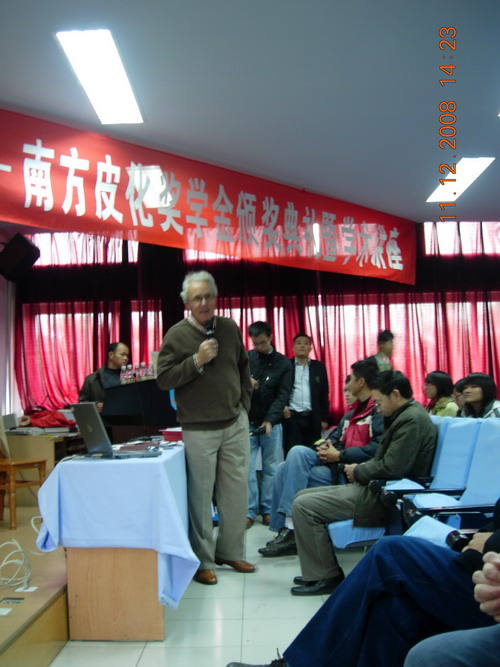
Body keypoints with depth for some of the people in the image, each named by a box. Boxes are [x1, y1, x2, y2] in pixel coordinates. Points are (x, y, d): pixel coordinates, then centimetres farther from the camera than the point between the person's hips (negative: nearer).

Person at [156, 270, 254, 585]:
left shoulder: (230, 328, 6)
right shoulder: (177, 335, -7)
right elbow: (163, 379, -10)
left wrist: (245, 400, 10)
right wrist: (196, 361, -21)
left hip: (236, 423, 4)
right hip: (199, 429, -4)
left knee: (236, 490, 10)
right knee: (201, 494, 2)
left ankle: (231, 551, 26)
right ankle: (203, 560, 15)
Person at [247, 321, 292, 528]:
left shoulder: (283, 363, 2)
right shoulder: (245, 358, 3)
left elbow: (282, 395, -5)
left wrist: (270, 420, -18)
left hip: (272, 424, 0)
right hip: (246, 422, 0)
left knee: (271, 469, 4)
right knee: (246, 469, -2)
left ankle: (268, 509, 14)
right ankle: (249, 511, 6)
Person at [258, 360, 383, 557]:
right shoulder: (354, 411, 24)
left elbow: (378, 448, -22)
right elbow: (337, 436, 25)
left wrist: (339, 455, -18)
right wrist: (326, 446, -1)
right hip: (336, 464, 9)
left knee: (295, 464, -20)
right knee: (287, 467, -7)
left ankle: (289, 530, -15)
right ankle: (284, 529, -8)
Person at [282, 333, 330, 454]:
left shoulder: (319, 367, 10)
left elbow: (324, 395, 9)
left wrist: (324, 418, 5)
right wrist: (282, 406, -11)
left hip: (313, 418, 2)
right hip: (291, 417, -2)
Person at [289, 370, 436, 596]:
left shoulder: (412, 419, -19)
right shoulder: (405, 415, 14)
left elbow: (391, 468, -25)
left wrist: (358, 472, -8)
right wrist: (361, 468, 3)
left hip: (383, 498, -11)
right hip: (377, 488, 11)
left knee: (303, 506, -15)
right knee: (303, 497, 11)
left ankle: (326, 576, -3)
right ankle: (316, 572, 15)